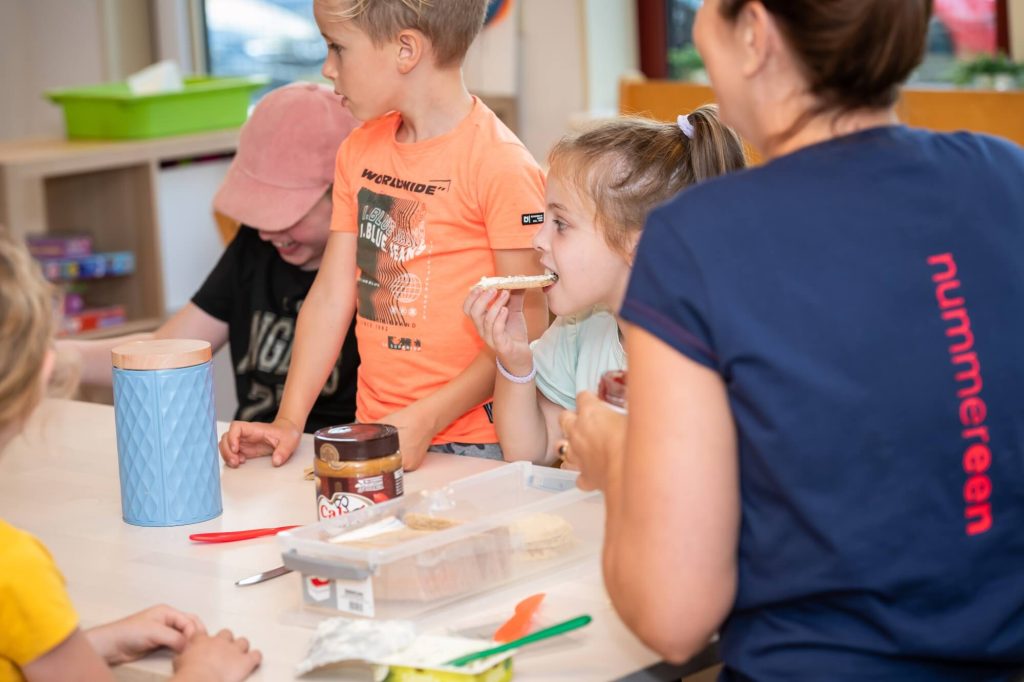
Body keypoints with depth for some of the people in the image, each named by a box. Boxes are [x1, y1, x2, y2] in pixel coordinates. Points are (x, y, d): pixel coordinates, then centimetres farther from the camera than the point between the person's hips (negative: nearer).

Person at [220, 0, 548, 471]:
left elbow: (528, 330, -15)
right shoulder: (360, 151, 9)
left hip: (468, 442, -6)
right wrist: (289, 421, 1)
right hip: (374, 436, 6)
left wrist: (424, 421, -19)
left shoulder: (501, 166, -15)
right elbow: (333, 293, 9)